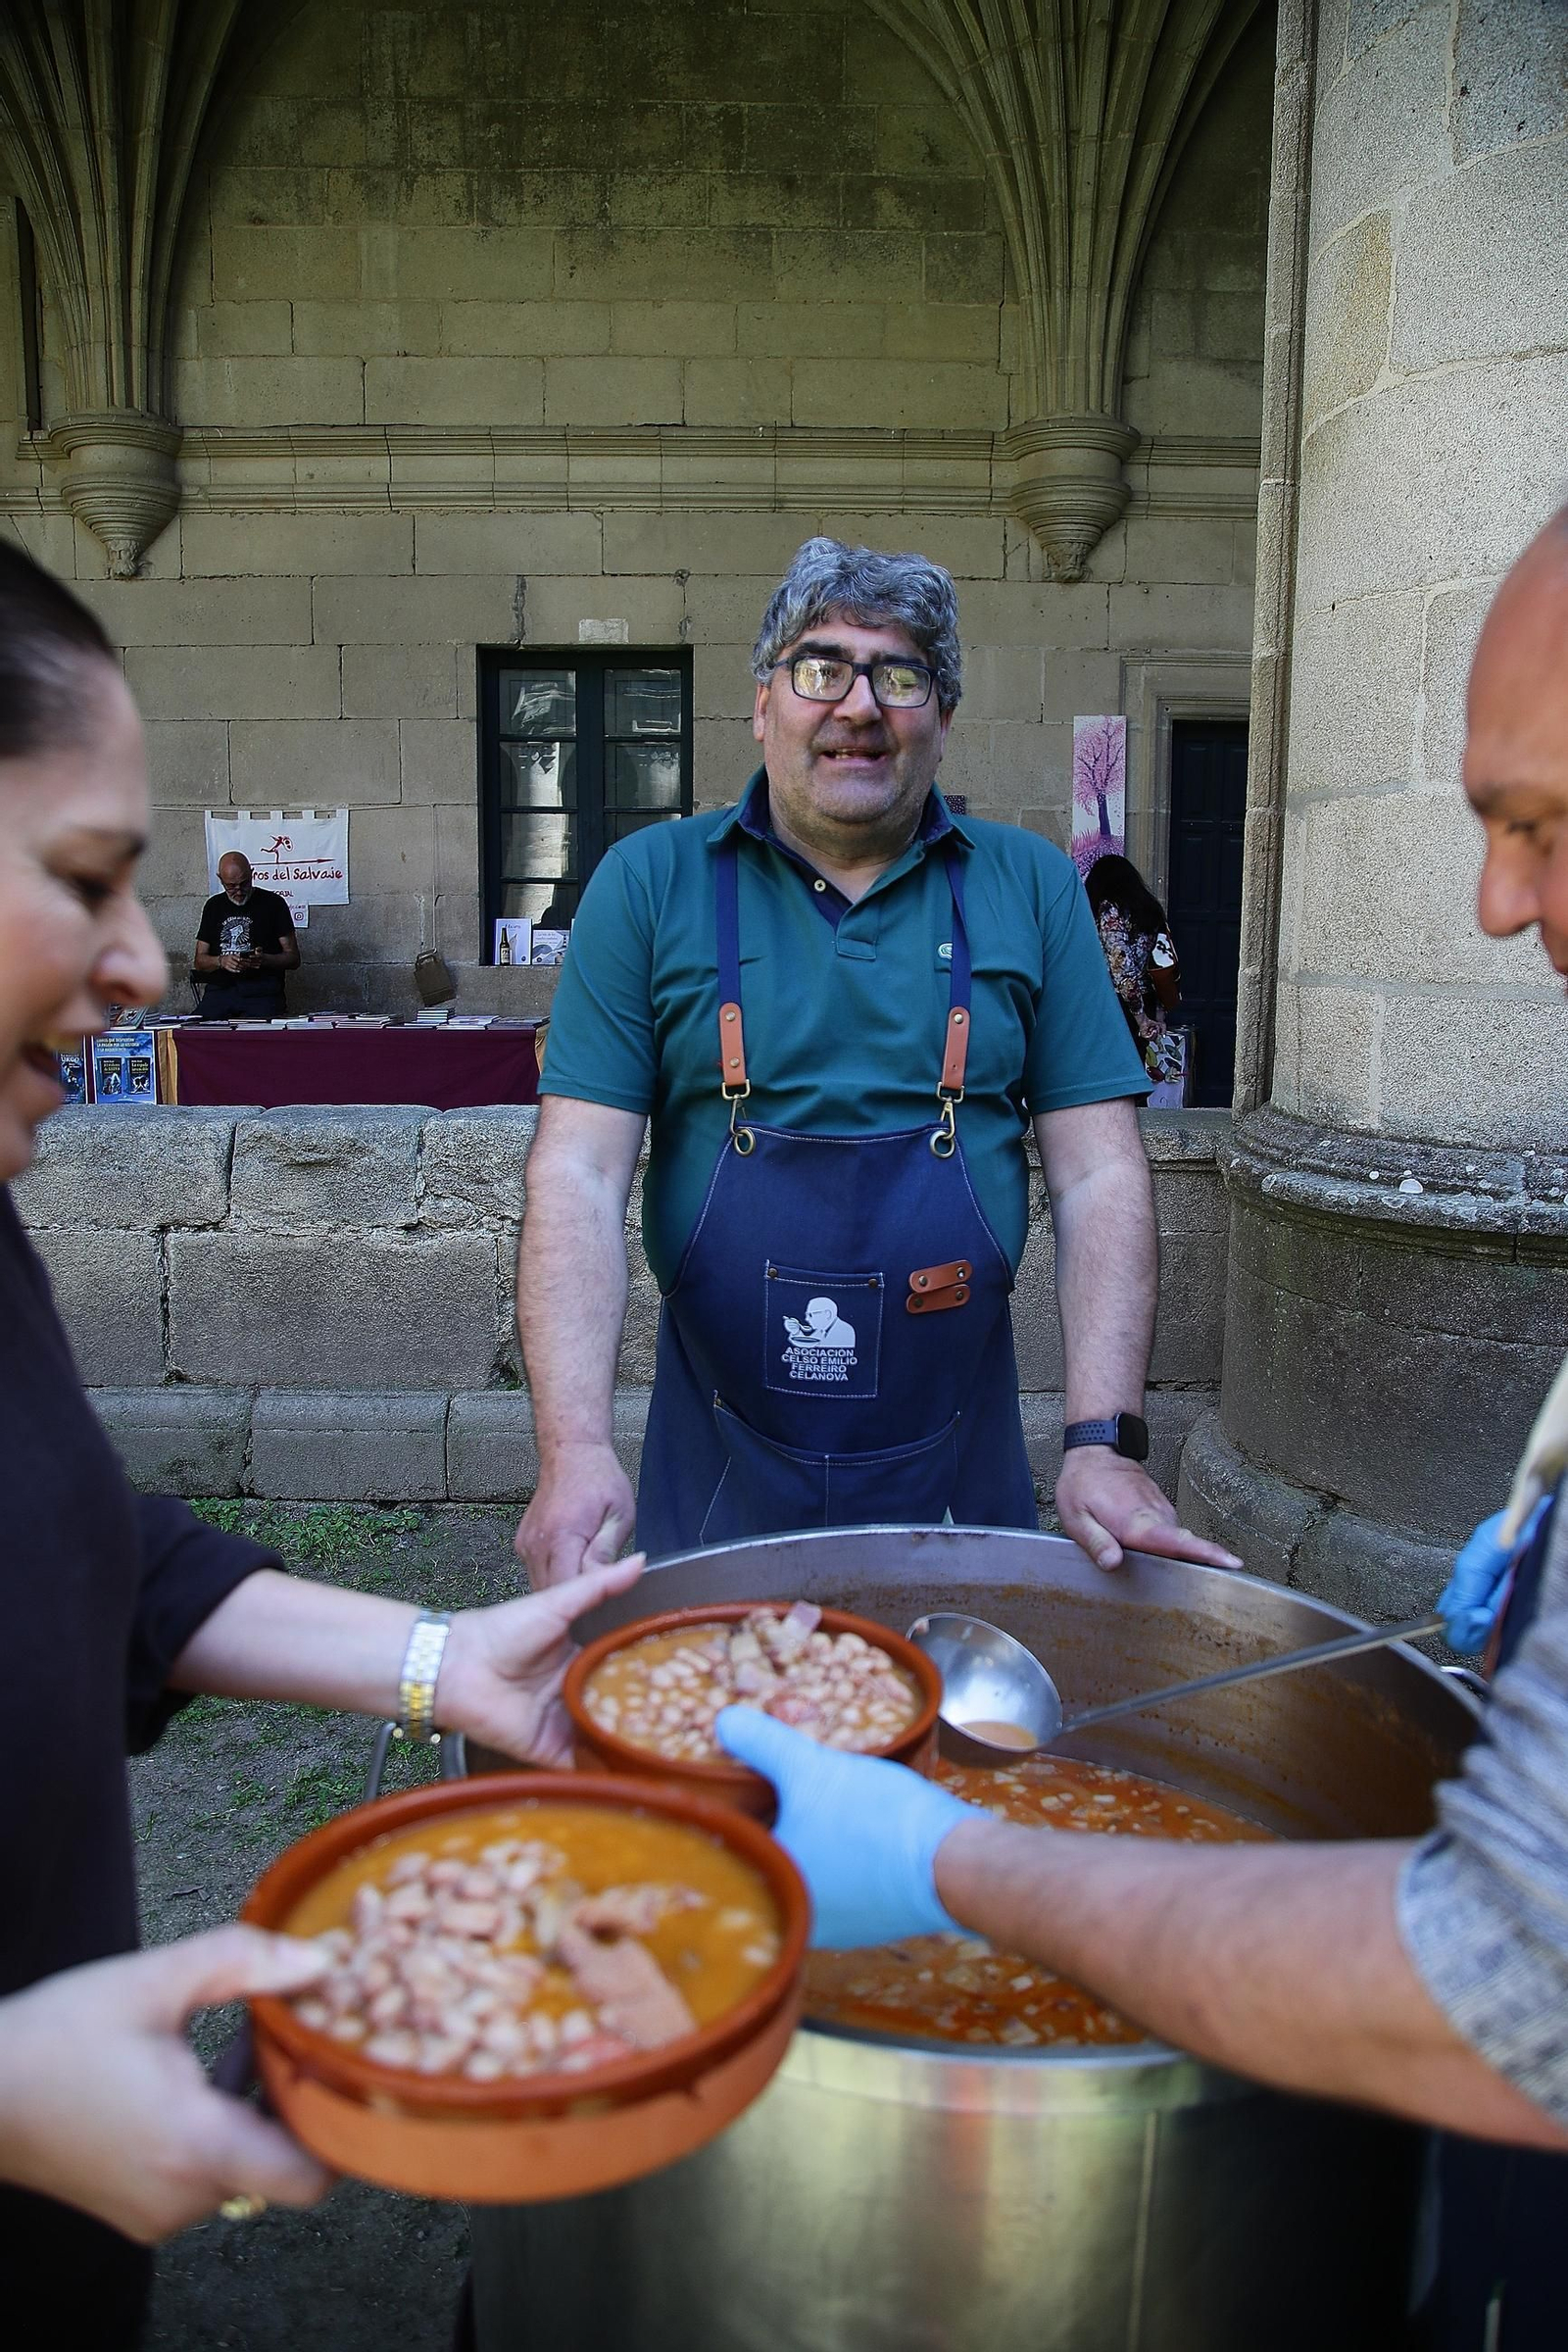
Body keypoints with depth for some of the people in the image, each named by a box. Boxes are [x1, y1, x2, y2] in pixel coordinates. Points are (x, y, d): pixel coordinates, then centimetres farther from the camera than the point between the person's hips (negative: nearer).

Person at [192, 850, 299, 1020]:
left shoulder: (273, 903, 7)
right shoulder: (214, 906, 18)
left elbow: (294, 959, 5)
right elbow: (199, 961, 17)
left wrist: (264, 960, -14)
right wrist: (221, 961, -5)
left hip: (262, 990, -3)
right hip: (219, 991, 3)